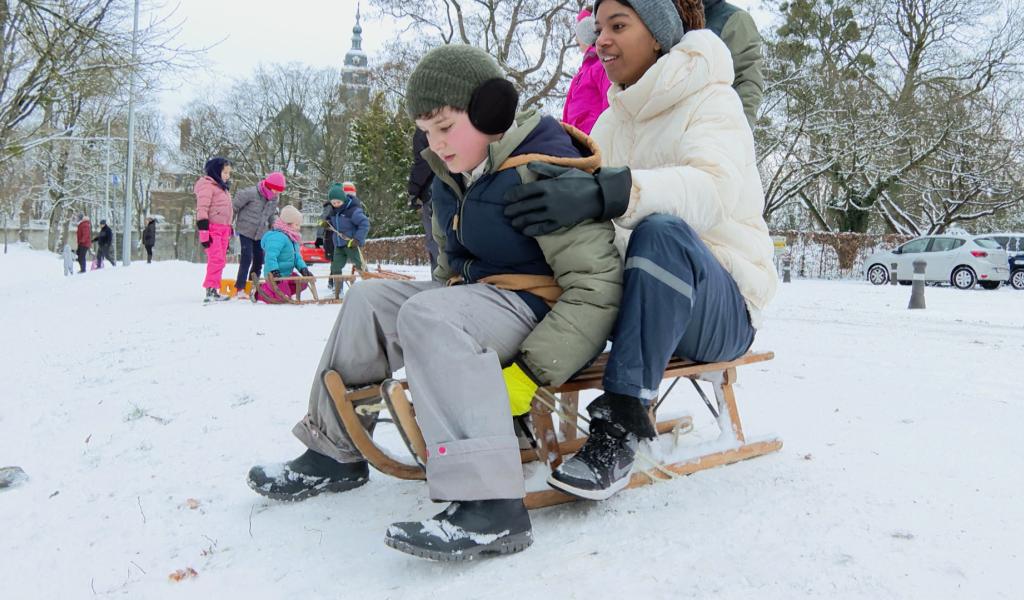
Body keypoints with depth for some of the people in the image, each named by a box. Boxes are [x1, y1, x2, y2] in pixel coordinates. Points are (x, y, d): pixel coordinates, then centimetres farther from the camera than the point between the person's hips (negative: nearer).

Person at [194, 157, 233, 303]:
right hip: (212, 228, -9)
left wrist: (229, 232, 25)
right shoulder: (207, 185, -6)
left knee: (220, 260, 8)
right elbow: (202, 209, -14)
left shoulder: (223, 187, 23)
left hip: (223, 229, 9)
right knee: (216, 259, -19)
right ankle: (210, 291, -21)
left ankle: (214, 291, 13)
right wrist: (204, 233, -20)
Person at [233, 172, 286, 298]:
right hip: (246, 231, -6)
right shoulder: (250, 193, -19)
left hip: (261, 233, 7)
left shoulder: (274, 199, 3)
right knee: (247, 258, -14)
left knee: (259, 259, 8)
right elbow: (234, 206, -12)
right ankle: (239, 288, -9)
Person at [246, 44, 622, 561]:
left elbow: (596, 283, -23)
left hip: (537, 309, -9)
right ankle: (333, 451, 9)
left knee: (429, 314, -32)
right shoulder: (452, 180, 9)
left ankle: (490, 506, -41)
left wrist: (532, 372, -28)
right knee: (371, 299, 1)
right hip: (477, 298, 9)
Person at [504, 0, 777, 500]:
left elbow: (713, 187, -28)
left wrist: (606, 192, -43)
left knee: (662, 230, -36)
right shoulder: (612, 119, 14)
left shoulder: (711, 100, -6)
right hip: (649, 296, 6)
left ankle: (621, 423, -32)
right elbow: (577, 193, 0)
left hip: (725, 310, -6)